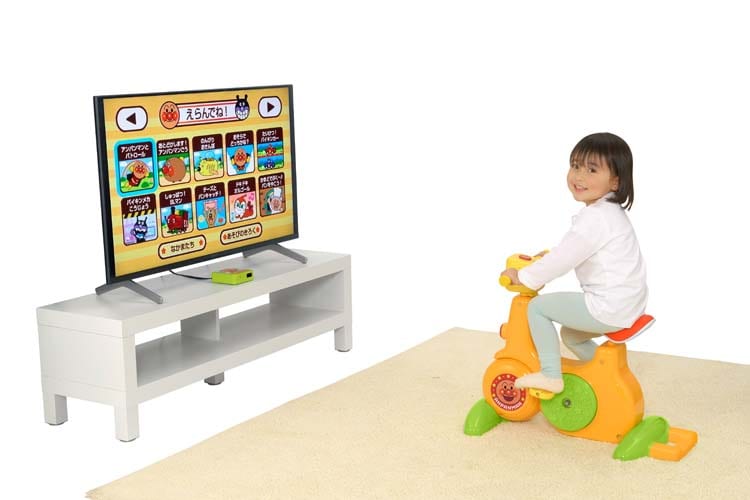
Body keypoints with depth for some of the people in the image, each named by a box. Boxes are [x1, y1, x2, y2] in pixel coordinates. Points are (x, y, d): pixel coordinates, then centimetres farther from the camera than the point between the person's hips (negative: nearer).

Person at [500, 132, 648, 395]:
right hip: (626, 304, 10)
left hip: (609, 308, -10)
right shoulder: (607, 211, 12)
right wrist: (549, 256, 19)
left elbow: (563, 260, -19)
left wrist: (522, 277, -7)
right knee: (570, 334, 27)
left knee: (537, 306, -5)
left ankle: (551, 375, -3)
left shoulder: (596, 218, -21)